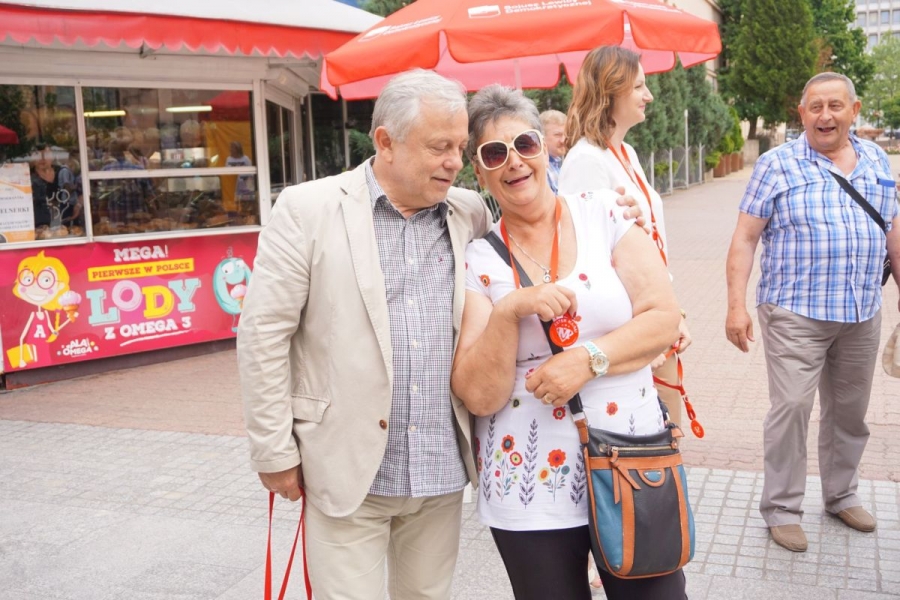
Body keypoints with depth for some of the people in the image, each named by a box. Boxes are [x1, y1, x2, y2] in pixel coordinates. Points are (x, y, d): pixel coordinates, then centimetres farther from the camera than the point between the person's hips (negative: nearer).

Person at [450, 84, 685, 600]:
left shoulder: (604, 215, 1)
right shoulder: (478, 261, -2)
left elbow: (665, 318, -3)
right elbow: (479, 397, -9)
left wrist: (588, 358, -16)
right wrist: (509, 311, -22)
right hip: (531, 484, 0)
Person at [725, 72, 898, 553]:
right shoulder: (777, 165, -4)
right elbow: (745, 238, -7)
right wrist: (737, 305, -15)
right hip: (795, 312, -5)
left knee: (850, 410, 15)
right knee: (791, 407, -6)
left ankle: (841, 495, 34)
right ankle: (781, 509, 9)